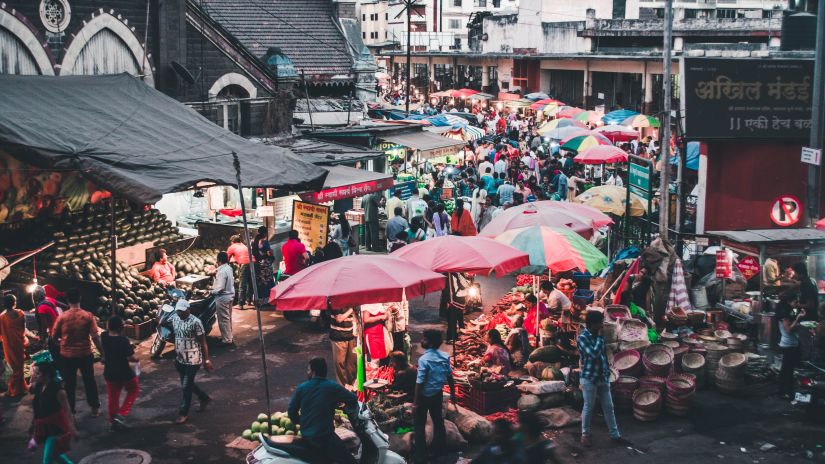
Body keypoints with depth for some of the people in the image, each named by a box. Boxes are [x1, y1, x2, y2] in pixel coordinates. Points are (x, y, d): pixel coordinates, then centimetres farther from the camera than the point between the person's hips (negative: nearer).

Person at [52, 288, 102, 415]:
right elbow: (95, 337, -13)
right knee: (89, 381, 15)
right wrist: (102, 353, -6)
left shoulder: (62, 317, -9)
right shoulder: (88, 316, -11)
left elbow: (54, 336, 0)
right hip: (85, 354, 0)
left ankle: (70, 409, 22)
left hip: (67, 355, 0)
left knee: (69, 383, 14)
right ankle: (95, 407, 22)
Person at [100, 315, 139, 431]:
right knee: (133, 390, 22)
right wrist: (136, 359, -2)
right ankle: (122, 414, 9)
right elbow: (130, 358, -22)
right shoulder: (123, 340, -24)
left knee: (112, 397, 19)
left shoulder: (104, 336, -7)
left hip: (109, 373, 5)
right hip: (124, 372, -5)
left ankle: (113, 421, 28)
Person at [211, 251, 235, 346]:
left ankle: (227, 340, 6)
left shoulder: (222, 271, -24)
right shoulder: (229, 268, 4)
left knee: (223, 319, 0)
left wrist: (212, 291, -10)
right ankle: (228, 336, 32)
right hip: (230, 295, 10)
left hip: (222, 298, -10)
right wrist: (217, 276, 10)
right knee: (228, 318, 20)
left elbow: (220, 287, -25)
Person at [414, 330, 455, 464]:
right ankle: (439, 449, 35)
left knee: (419, 426, 5)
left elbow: (420, 382, -21)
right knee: (438, 420, 21)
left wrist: (415, 402, -16)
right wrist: (453, 394, 17)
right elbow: (450, 377, 4)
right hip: (438, 394, 6)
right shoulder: (445, 356, -4)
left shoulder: (424, 359, -22)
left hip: (424, 395, -6)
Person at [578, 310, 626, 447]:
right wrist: (599, 337, -17)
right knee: (588, 408, 4)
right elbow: (594, 354, -26)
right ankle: (585, 434, 18)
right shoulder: (582, 338, -15)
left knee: (608, 407, 10)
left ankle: (614, 434, 17)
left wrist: (607, 371, 13)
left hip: (603, 378, 7)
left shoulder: (598, 335, 8)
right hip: (589, 378, -7)